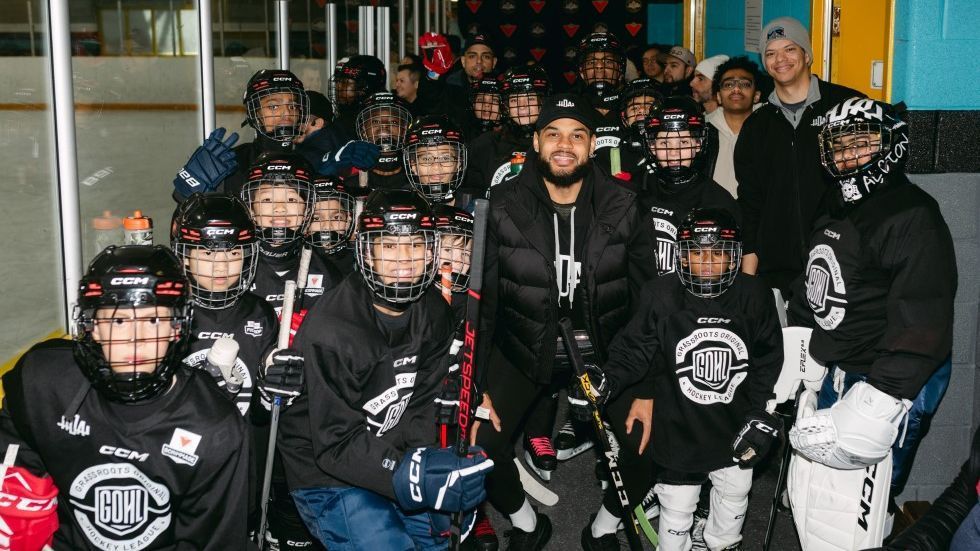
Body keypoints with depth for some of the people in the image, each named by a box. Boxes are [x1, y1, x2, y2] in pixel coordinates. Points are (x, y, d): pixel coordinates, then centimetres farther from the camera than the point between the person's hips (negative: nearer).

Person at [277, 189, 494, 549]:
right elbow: (337, 443, -24)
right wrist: (408, 475, -37)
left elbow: (423, 407, -4)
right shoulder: (329, 331, -24)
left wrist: (425, 460, -24)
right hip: (326, 473, -6)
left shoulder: (434, 314, -3)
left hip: (395, 457, 7)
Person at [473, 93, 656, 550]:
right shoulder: (504, 207, -9)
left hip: (603, 348, 1)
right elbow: (484, 300, -7)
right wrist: (479, 387, -9)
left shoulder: (621, 208, -7)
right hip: (524, 346, 0)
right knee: (482, 446, -11)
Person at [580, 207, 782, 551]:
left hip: (735, 427, 3)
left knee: (735, 492, 25)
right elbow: (634, 352, -13)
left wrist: (761, 415, -3)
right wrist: (606, 382, -30)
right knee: (677, 505, 9)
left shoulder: (754, 297, -9)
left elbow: (768, 361, 0)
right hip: (679, 427, -3)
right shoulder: (661, 297, -17)